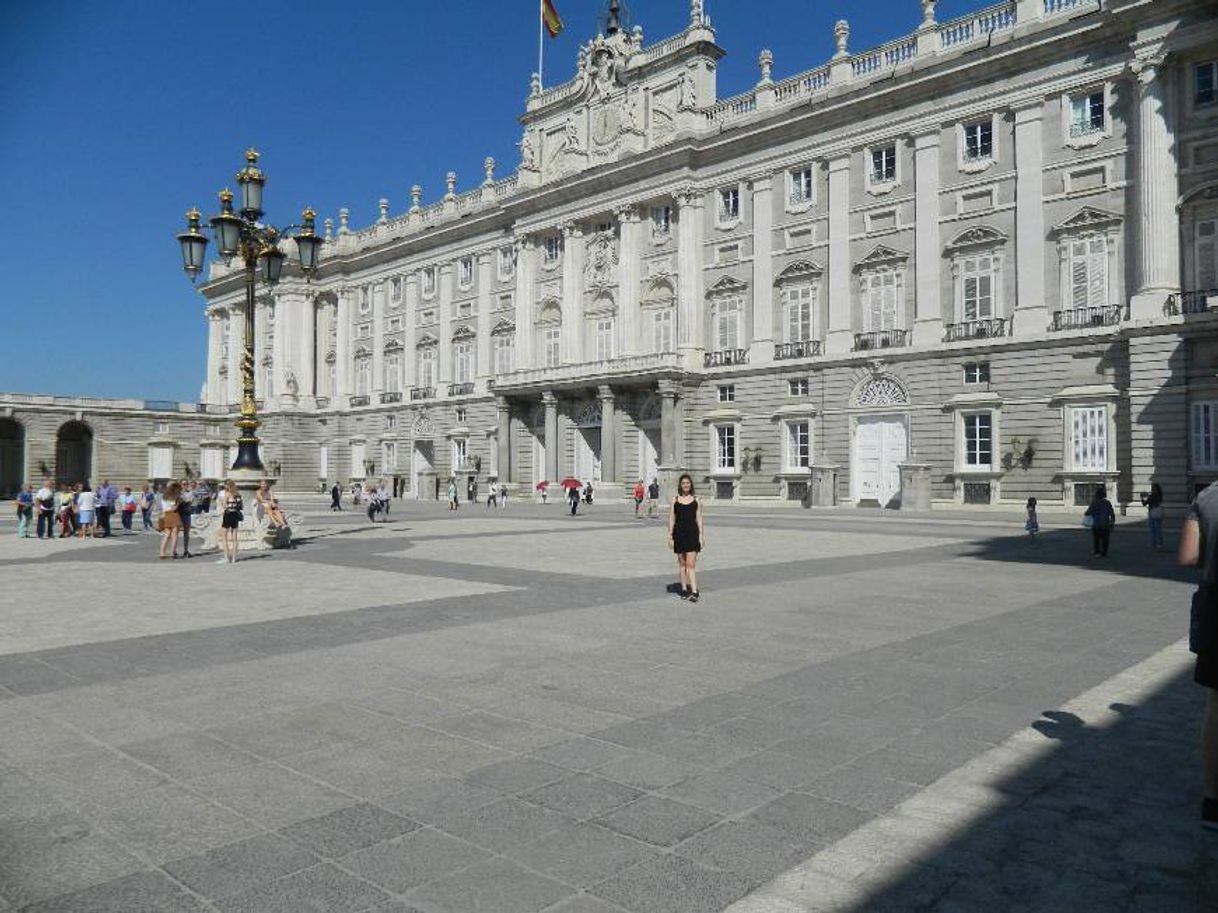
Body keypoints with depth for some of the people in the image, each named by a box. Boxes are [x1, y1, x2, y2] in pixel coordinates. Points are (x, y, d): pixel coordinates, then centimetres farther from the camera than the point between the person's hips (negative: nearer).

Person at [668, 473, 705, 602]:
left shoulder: (696, 500, 4)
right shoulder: (675, 500, 5)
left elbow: (699, 518, 5)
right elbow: (671, 519, 5)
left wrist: (702, 535, -1)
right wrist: (670, 536, 0)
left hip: (693, 534, -2)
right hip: (679, 533, 2)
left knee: (691, 564, -9)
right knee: (682, 563, 9)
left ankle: (694, 591, -13)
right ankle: (684, 589, 19)